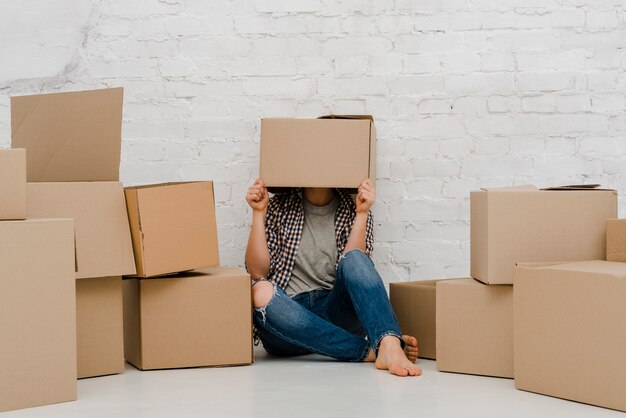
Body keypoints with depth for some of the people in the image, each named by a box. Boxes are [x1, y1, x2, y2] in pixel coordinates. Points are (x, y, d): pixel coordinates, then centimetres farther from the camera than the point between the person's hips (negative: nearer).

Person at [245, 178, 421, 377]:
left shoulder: (352, 211, 10)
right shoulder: (278, 208, 10)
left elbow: (354, 271, -6)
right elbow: (257, 273, -1)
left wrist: (361, 214, -12)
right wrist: (258, 213, -7)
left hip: (334, 314, 0)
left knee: (354, 258, -25)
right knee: (261, 292, -32)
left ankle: (389, 345, -48)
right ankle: (368, 350, -33)